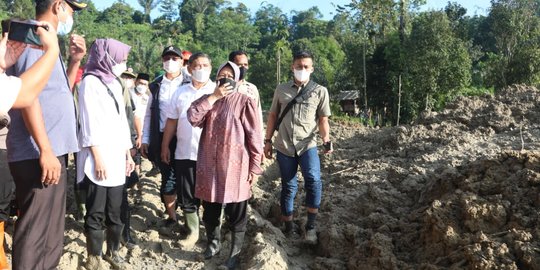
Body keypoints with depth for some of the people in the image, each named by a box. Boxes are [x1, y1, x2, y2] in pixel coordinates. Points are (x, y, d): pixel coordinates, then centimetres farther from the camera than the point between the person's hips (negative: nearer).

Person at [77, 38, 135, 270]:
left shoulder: (115, 83, 17)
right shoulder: (90, 82, -5)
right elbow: (89, 124, -11)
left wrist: (128, 154, 15)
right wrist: (98, 158, -15)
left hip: (117, 157, 6)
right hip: (98, 159, -6)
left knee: (115, 210, 11)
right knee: (96, 212, 2)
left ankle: (113, 251, 25)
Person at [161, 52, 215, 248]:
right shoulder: (181, 93, 10)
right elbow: (171, 121, 12)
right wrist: (165, 146, 10)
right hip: (184, 153, 3)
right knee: (187, 197, 10)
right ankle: (193, 232, 26)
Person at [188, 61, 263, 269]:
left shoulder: (245, 102, -5)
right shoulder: (209, 100, 11)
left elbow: (255, 137, -7)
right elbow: (192, 118, -8)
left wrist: (254, 167, -9)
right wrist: (213, 97, -14)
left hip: (235, 166, -4)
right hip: (210, 164, 5)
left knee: (236, 213, 6)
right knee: (210, 210, 16)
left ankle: (235, 252, 24)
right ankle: (213, 243, 38)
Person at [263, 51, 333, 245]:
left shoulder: (320, 91, 4)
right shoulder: (281, 89, 9)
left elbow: (323, 119, 3)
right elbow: (273, 116, 13)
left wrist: (327, 140, -11)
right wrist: (268, 141, 9)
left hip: (307, 145, -2)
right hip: (284, 146, 2)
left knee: (314, 181, -22)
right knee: (288, 187, 9)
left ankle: (310, 226, -10)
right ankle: (289, 228, 21)